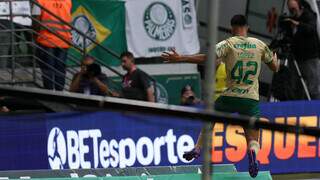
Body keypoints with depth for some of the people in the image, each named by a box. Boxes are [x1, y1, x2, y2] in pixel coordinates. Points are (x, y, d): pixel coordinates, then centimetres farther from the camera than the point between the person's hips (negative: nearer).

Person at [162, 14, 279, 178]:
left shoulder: (228, 44, -3)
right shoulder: (260, 45, 7)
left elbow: (206, 58, -16)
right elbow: (275, 67, 18)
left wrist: (179, 58, -13)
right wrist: (275, 59, 42)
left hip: (230, 96, -1)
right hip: (252, 99, 2)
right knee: (253, 139, 5)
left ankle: (197, 149, 21)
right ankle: (253, 152, -29)